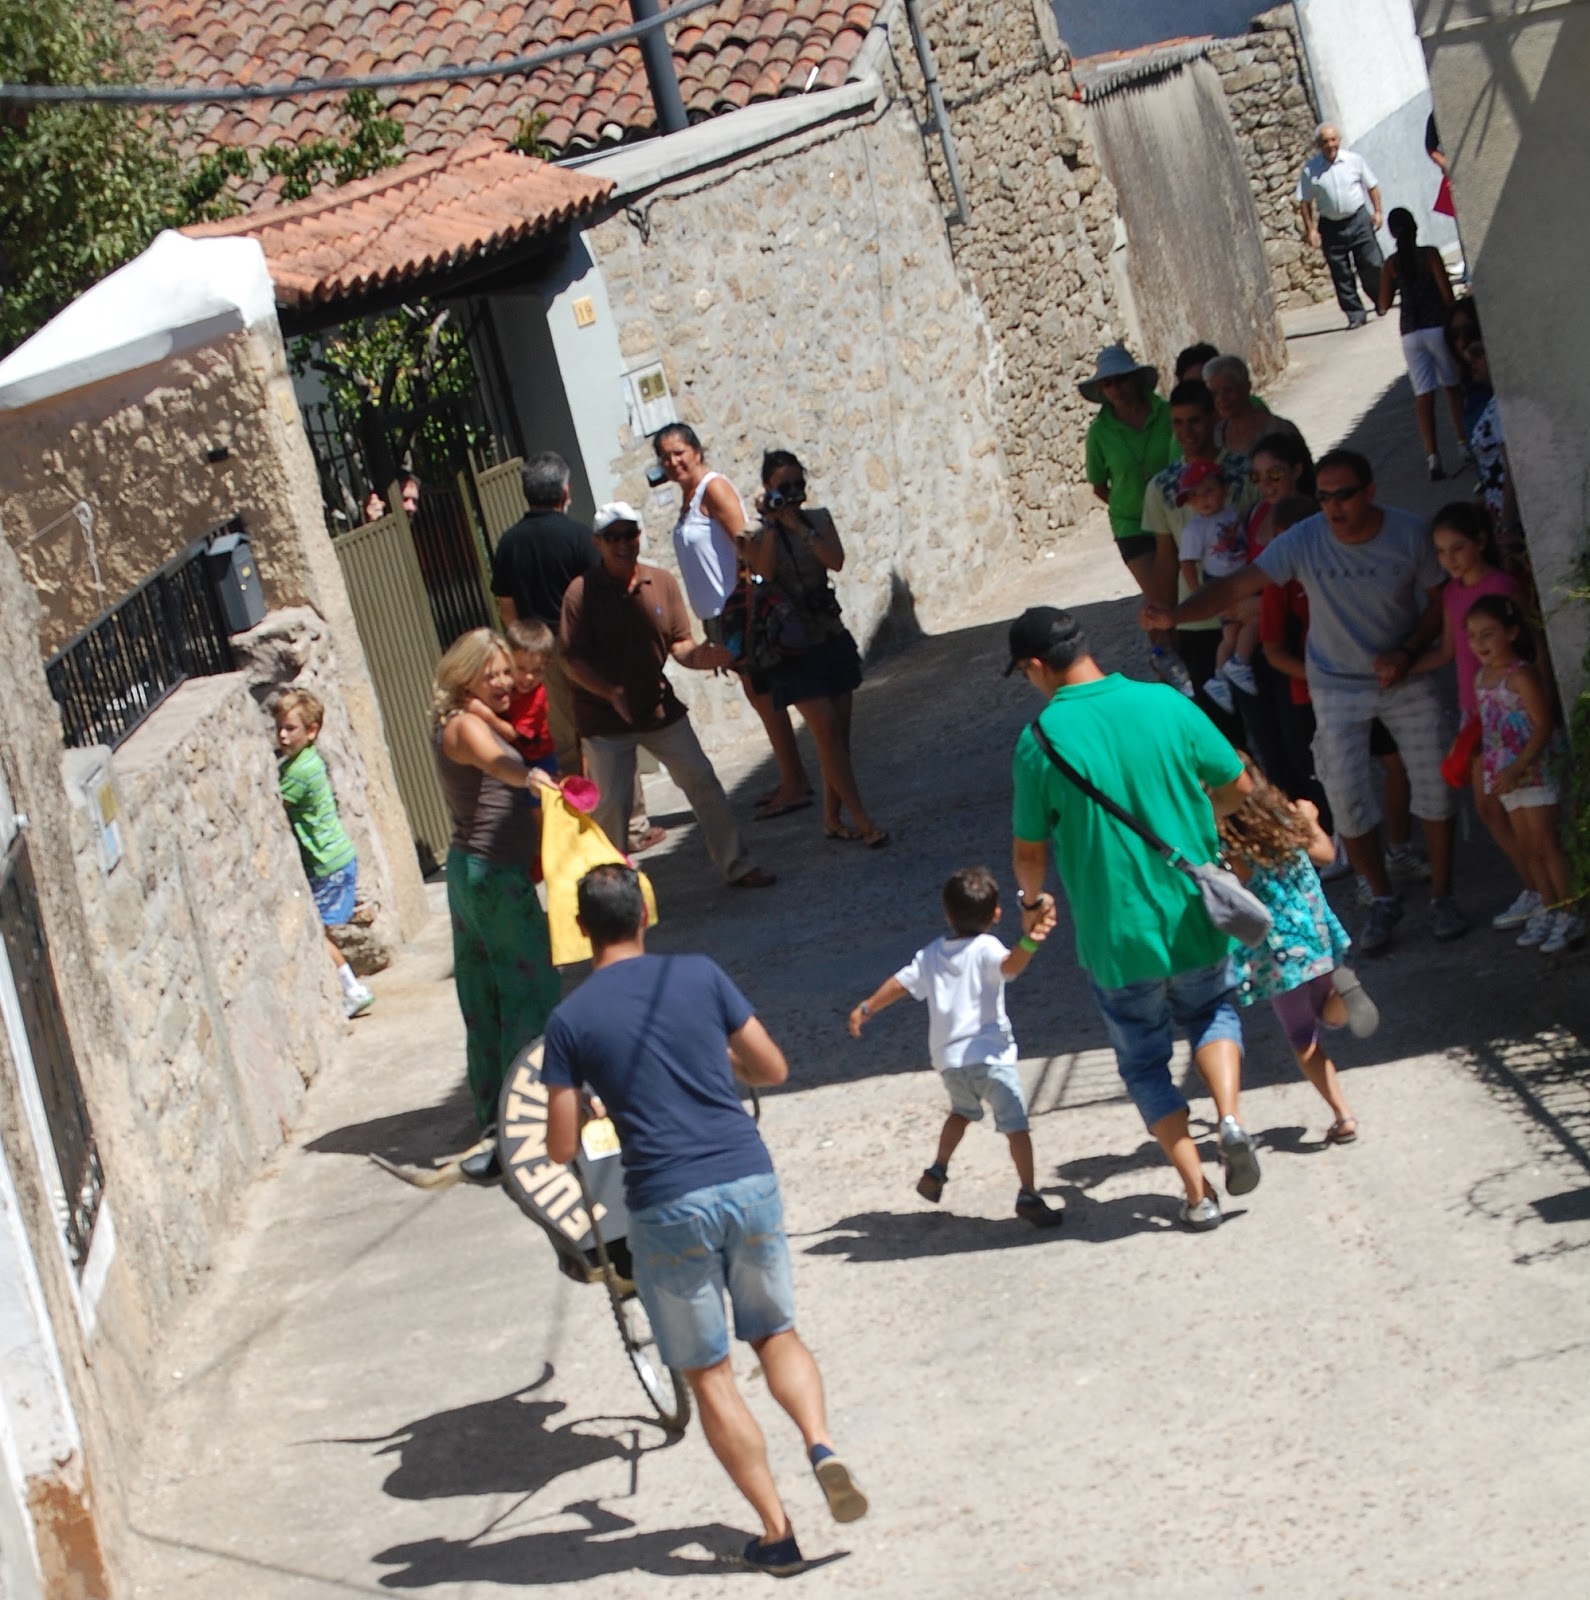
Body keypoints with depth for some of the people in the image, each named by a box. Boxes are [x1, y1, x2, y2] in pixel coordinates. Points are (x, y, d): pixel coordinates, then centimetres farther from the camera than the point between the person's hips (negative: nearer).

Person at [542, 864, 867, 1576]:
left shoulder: (570, 1020, -2)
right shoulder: (700, 975, 3)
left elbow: (561, 1147, -1)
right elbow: (773, 1069, 9)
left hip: (667, 1206, -2)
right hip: (749, 1180, 2)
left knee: (708, 1375, 9)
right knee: (776, 1333, 22)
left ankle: (776, 1533, 8)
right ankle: (821, 1444, -4)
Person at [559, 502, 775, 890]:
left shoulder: (662, 583, 0)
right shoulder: (582, 592, -12)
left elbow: (680, 645, 1)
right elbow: (571, 659, -12)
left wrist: (709, 655, -21)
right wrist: (612, 694, -24)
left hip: (659, 708, 4)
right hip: (604, 719, -4)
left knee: (702, 782, 2)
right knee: (611, 803, -2)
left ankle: (737, 866, 12)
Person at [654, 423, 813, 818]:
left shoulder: (713, 488, -13)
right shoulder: (688, 497, 13)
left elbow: (744, 545, -20)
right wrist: (713, 624, 17)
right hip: (719, 613, 9)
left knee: (763, 695, -6)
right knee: (757, 695, 14)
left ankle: (794, 785, -2)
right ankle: (793, 780, 23)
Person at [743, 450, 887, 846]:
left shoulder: (818, 519, 5)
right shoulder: (758, 536, -5)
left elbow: (835, 561, -12)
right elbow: (763, 573, -24)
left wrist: (797, 524, -16)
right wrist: (771, 524, -21)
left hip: (831, 638, 5)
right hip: (794, 646, -5)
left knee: (839, 731, 5)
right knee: (826, 729, -11)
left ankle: (833, 818, 16)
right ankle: (862, 820, -11)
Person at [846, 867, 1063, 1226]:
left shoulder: (931, 954, 11)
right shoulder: (986, 949, -6)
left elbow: (901, 983, 16)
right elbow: (1010, 965, -27)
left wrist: (865, 1009, 29)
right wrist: (1029, 942, -45)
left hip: (948, 1058, 6)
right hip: (990, 1054, -6)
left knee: (962, 1111, 32)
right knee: (1015, 1124, -5)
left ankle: (937, 1171, 33)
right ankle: (1028, 1194, -14)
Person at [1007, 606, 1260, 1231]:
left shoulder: (1041, 740, -15)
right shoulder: (1165, 704, -7)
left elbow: (1030, 849, -6)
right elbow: (1238, 786, 3)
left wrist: (1031, 901, 16)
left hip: (1115, 937, -2)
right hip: (1194, 919, 2)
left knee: (1144, 1062, 17)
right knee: (1211, 1011, 29)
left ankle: (1197, 1192, 12)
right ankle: (1230, 1117, 4)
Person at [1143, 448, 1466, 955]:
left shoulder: (1409, 534, -16)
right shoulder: (1304, 541, -19)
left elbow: (1438, 600, -4)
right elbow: (1237, 585, -24)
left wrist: (1407, 652, -19)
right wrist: (1174, 615, -39)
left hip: (1406, 678, 0)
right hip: (1337, 686, 0)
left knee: (1433, 784, 0)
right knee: (1347, 800, -5)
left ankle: (1442, 896, 18)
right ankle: (1383, 901, 16)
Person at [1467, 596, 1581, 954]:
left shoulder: (1521, 676, -16)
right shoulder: (1482, 677, 8)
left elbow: (1543, 726, -19)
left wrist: (1517, 768, -23)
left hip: (1535, 771, -8)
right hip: (1507, 775, 8)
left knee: (1545, 842, -7)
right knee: (1527, 846, 11)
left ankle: (1568, 914, -2)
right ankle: (1548, 908, 20)